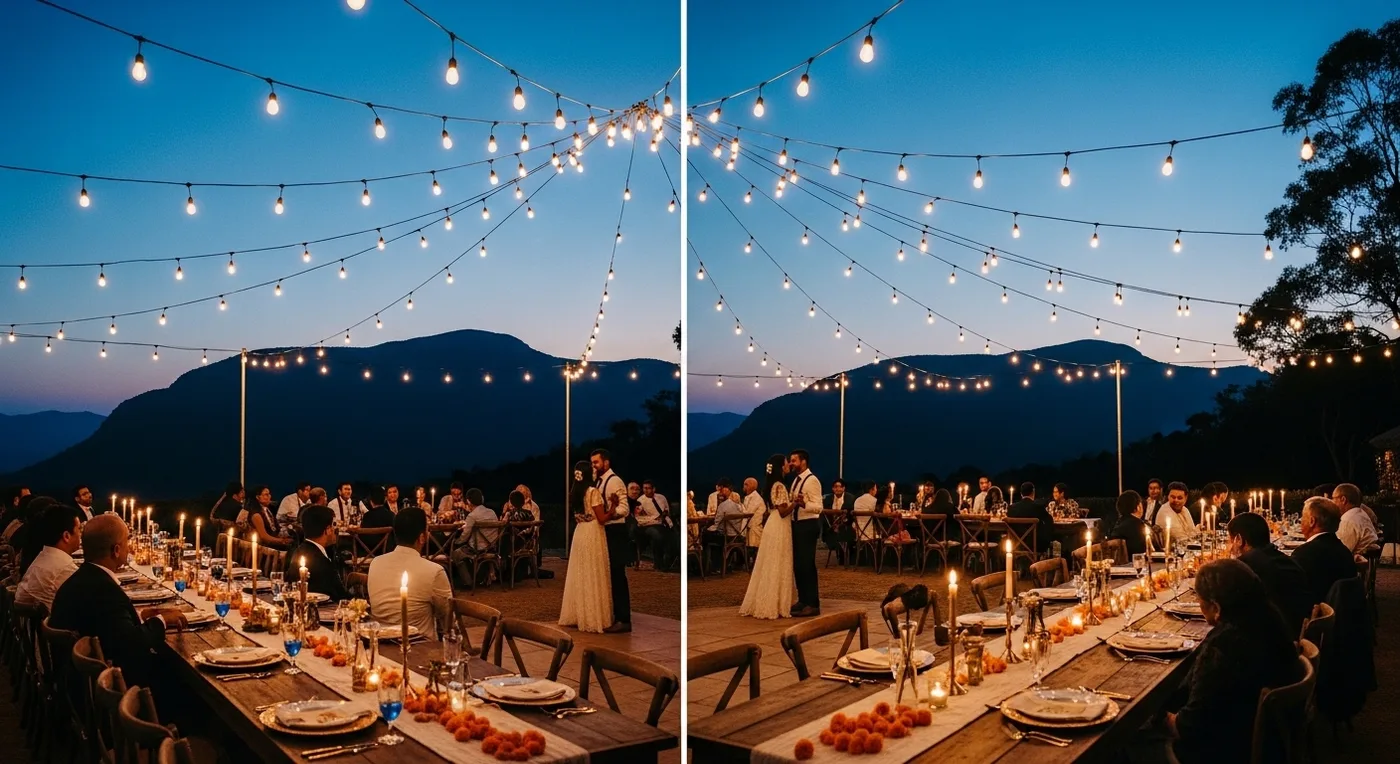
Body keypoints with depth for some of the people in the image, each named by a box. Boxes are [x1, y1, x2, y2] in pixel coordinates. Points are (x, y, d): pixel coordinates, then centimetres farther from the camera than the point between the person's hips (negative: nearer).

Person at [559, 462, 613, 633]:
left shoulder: (574, 492, 8)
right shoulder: (594, 491, -13)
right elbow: (601, 518, -14)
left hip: (579, 533, 7)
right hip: (593, 535, -7)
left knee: (580, 575, 13)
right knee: (593, 576, -1)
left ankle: (577, 615, 19)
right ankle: (594, 617, 3)